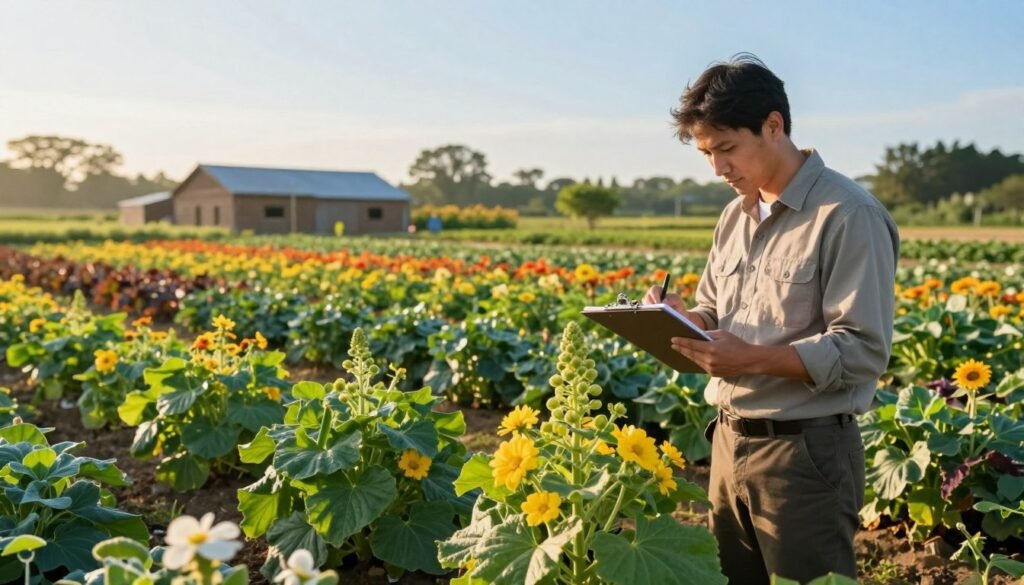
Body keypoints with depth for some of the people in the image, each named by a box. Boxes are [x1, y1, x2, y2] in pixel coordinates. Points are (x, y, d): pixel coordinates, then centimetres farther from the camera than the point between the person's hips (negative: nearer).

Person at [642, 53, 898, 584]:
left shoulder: (849, 215, -15)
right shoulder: (736, 214, 11)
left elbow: (863, 351, -19)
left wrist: (753, 359, -30)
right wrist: (680, 319, -5)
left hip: (807, 451, -7)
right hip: (729, 441, 8)